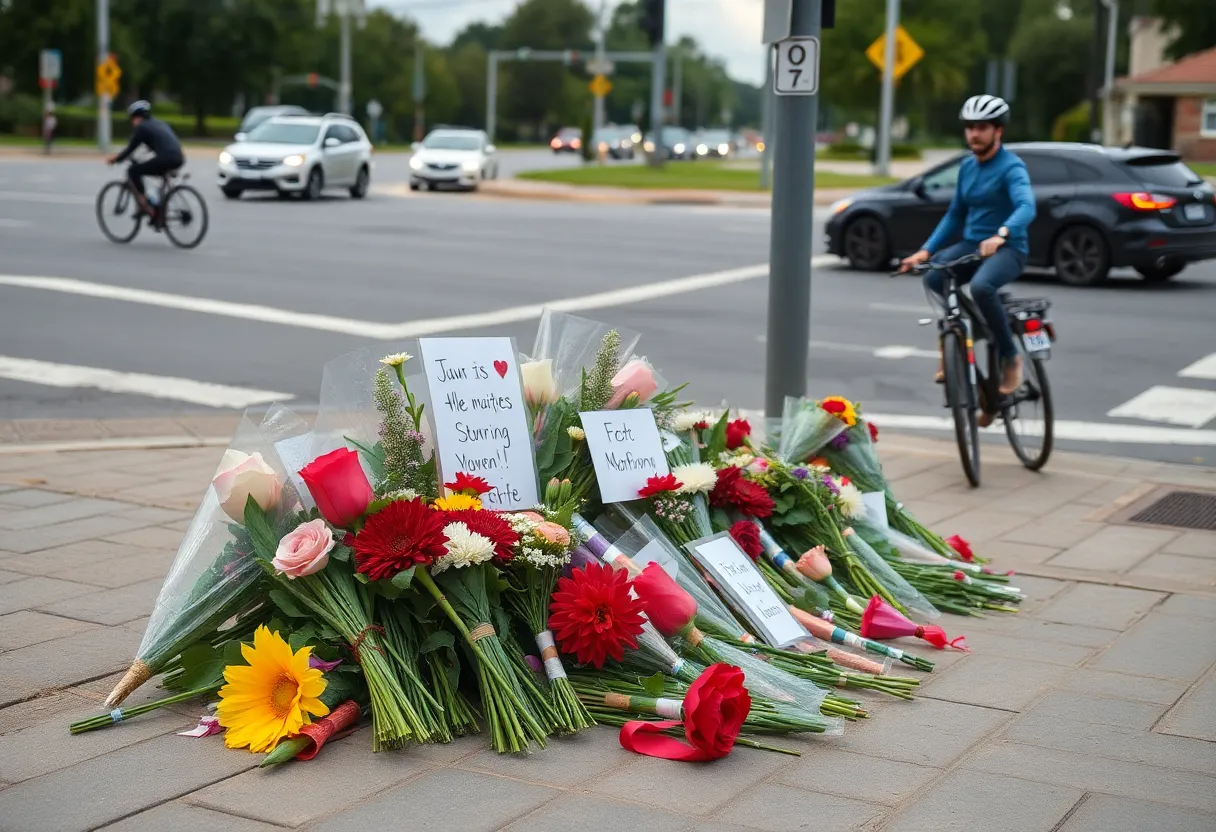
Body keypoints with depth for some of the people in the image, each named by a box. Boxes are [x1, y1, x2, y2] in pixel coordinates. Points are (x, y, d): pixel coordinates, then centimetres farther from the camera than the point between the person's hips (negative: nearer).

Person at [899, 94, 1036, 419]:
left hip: (1007, 249, -6)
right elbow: (955, 215, 19)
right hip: (971, 245, 6)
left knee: (981, 287, -38)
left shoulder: (1011, 167, -10)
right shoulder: (967, 167, 12)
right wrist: (926, 250, 7)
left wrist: (1000, 235, -47)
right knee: (934, 278, -24)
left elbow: (1026, 207, -28)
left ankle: (1010, 357, -17)